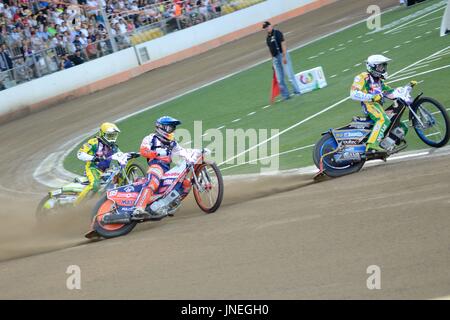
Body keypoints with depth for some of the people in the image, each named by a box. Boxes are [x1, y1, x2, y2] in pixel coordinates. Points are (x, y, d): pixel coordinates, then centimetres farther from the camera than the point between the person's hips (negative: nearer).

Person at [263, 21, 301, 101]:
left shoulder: (277, 33, -5)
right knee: (279, 79, 5)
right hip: (275, 58, 7)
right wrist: (273, 60, 16)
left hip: (282, 55, -7)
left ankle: (297, 91, -7)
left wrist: (284, 56, -20)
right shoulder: (267, 38, 16)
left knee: (289, 74, -10)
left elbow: (283, 44, -13)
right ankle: (285, 95, 9)